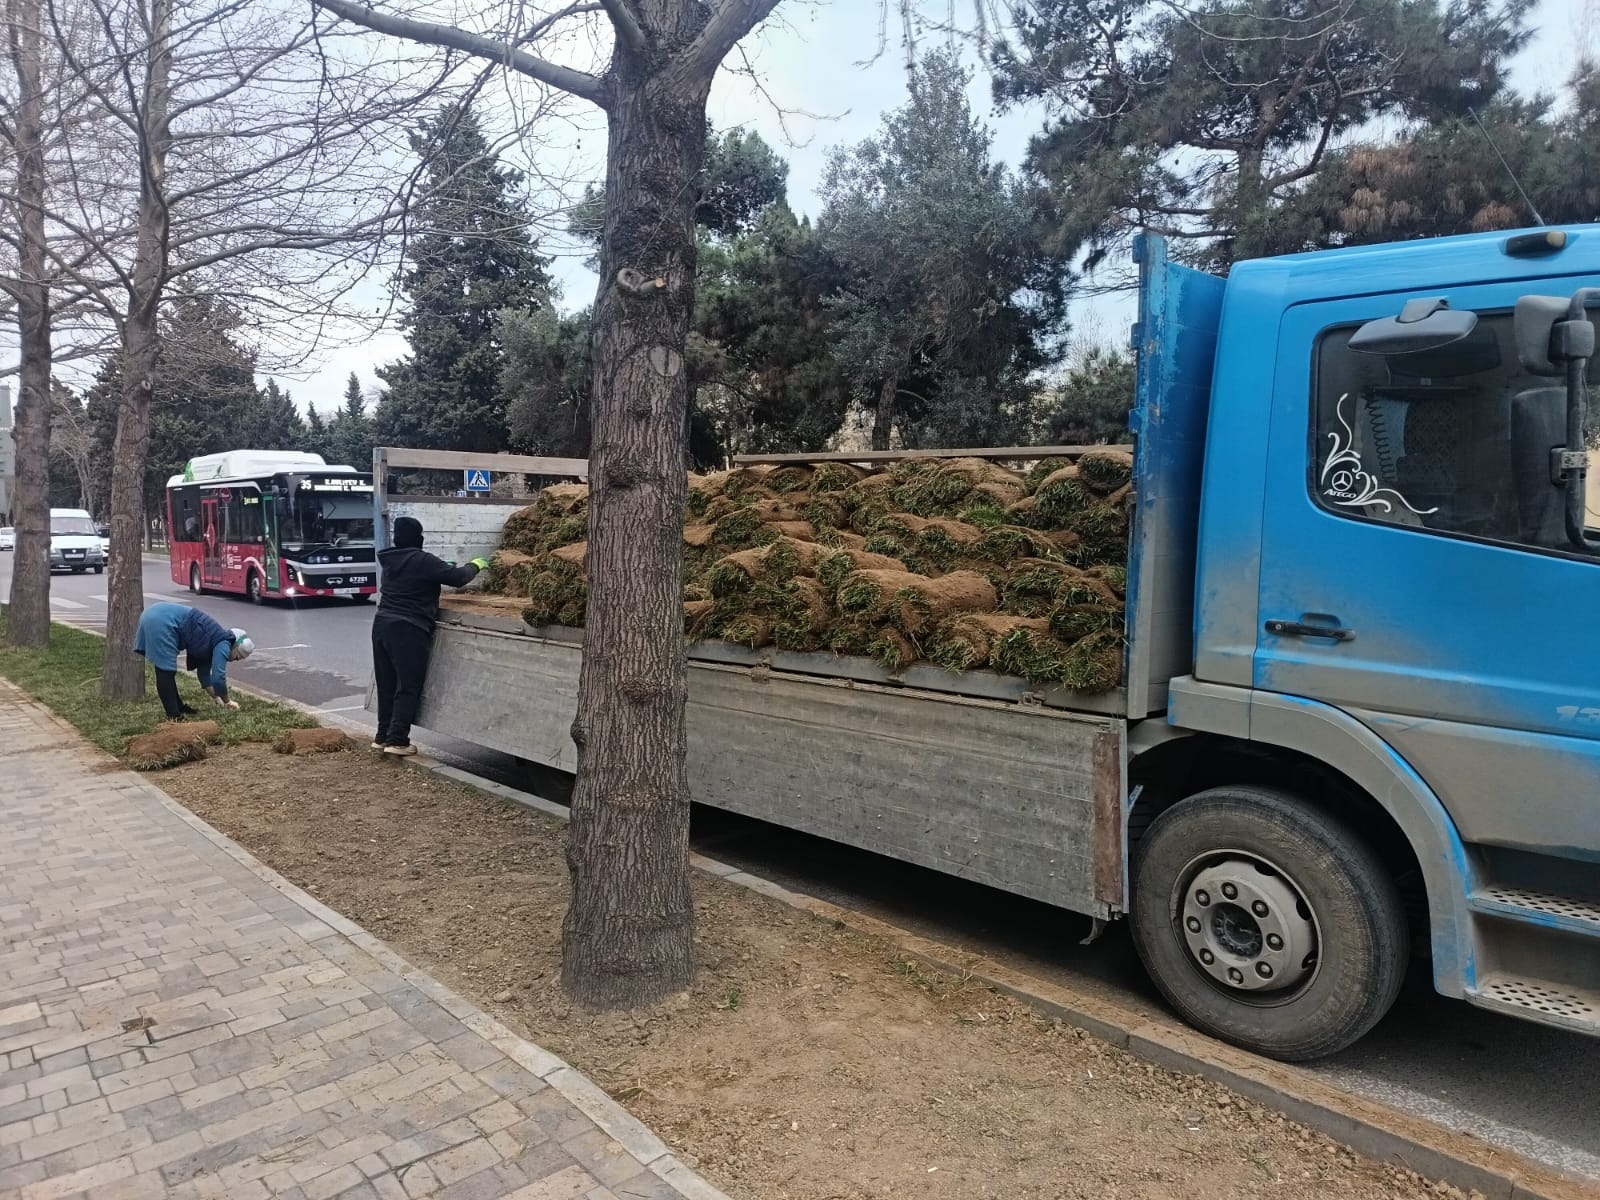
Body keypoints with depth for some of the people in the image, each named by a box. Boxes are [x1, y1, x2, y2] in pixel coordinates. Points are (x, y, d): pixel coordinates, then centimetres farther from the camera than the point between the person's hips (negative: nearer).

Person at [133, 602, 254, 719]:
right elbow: (218, 677, -9)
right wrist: (228, 701, 5)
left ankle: (179, 709, 27)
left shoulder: (211, 643, 22)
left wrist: (218, 699, 29)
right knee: (166, 673, -5)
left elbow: (204, 673, 28)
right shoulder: (224, 645, -5)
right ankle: (174, 717, -1)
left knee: (164, 672, 17)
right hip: (161, 622, -10)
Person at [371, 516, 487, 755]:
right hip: (408, 629, -8)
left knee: (386, 684, 14)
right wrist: (475, 566, 7)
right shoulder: (422, 561, -12)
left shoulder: (391, 560, 12)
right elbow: (457, 577, -11)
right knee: (408, 686, -2)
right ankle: (397, 740, -4)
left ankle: (383, 736, 19)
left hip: (382, 624, 8)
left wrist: (446, 567, 26)